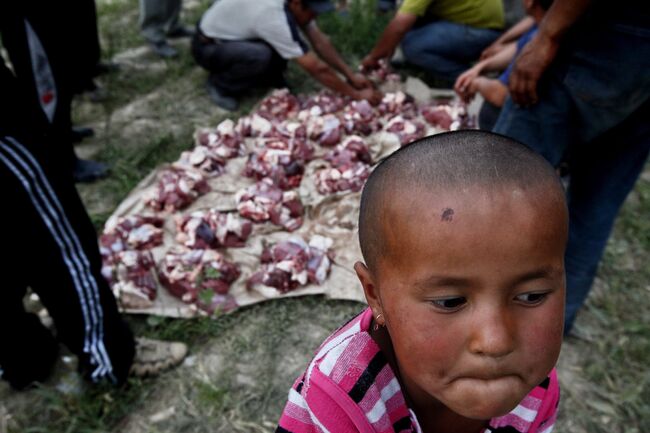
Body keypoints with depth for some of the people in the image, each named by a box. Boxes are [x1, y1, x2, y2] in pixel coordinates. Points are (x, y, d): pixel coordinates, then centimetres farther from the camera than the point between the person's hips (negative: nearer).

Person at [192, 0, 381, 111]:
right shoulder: (274, 18, -37)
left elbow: (320, 41, -6)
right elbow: (317, 69, -33)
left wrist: (351, 75, -10)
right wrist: (356, 94, -26)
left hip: (230, 34, 8)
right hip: (207, 46, -7)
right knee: (261, 56, -36)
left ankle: (267, 77, 10)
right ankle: (220, 85, -10)